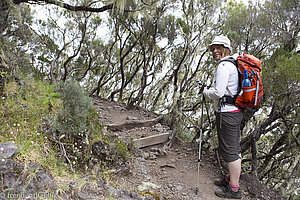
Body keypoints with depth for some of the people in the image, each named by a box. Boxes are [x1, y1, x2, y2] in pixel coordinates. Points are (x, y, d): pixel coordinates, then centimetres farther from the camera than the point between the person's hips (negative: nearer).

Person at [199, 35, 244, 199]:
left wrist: (204, 90, -3)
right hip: (237, 111, 11)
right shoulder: (233, 64, 17)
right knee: (235, 148, 18)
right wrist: (209, 90, 17)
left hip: (227, 112, -11)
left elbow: (218, 92, -20)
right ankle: (232, 178, 33)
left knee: (229, 151, -3)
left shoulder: (224, 65, -15)